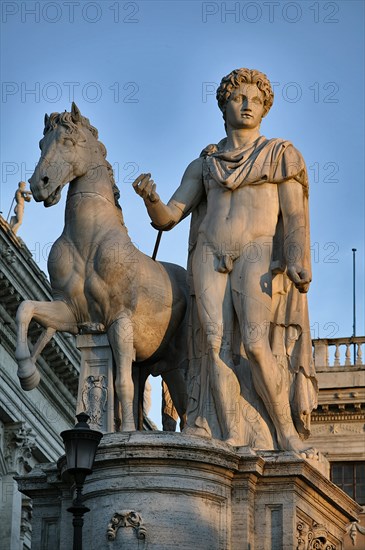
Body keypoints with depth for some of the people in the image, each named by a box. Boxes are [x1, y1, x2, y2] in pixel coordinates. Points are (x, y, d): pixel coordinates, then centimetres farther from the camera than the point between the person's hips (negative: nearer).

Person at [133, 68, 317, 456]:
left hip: (258, 253, -3)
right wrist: (150, 198, -9)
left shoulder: (281, 155, 12)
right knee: (217, 342, -13)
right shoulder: (203, 166, 20)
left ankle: (288, 433, -13)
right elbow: (166, 219, 14)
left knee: (256, 342, -21)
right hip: (209, 256, 3)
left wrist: (297, 260, -17)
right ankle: (232, 442, -19)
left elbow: (295, 214, 0)